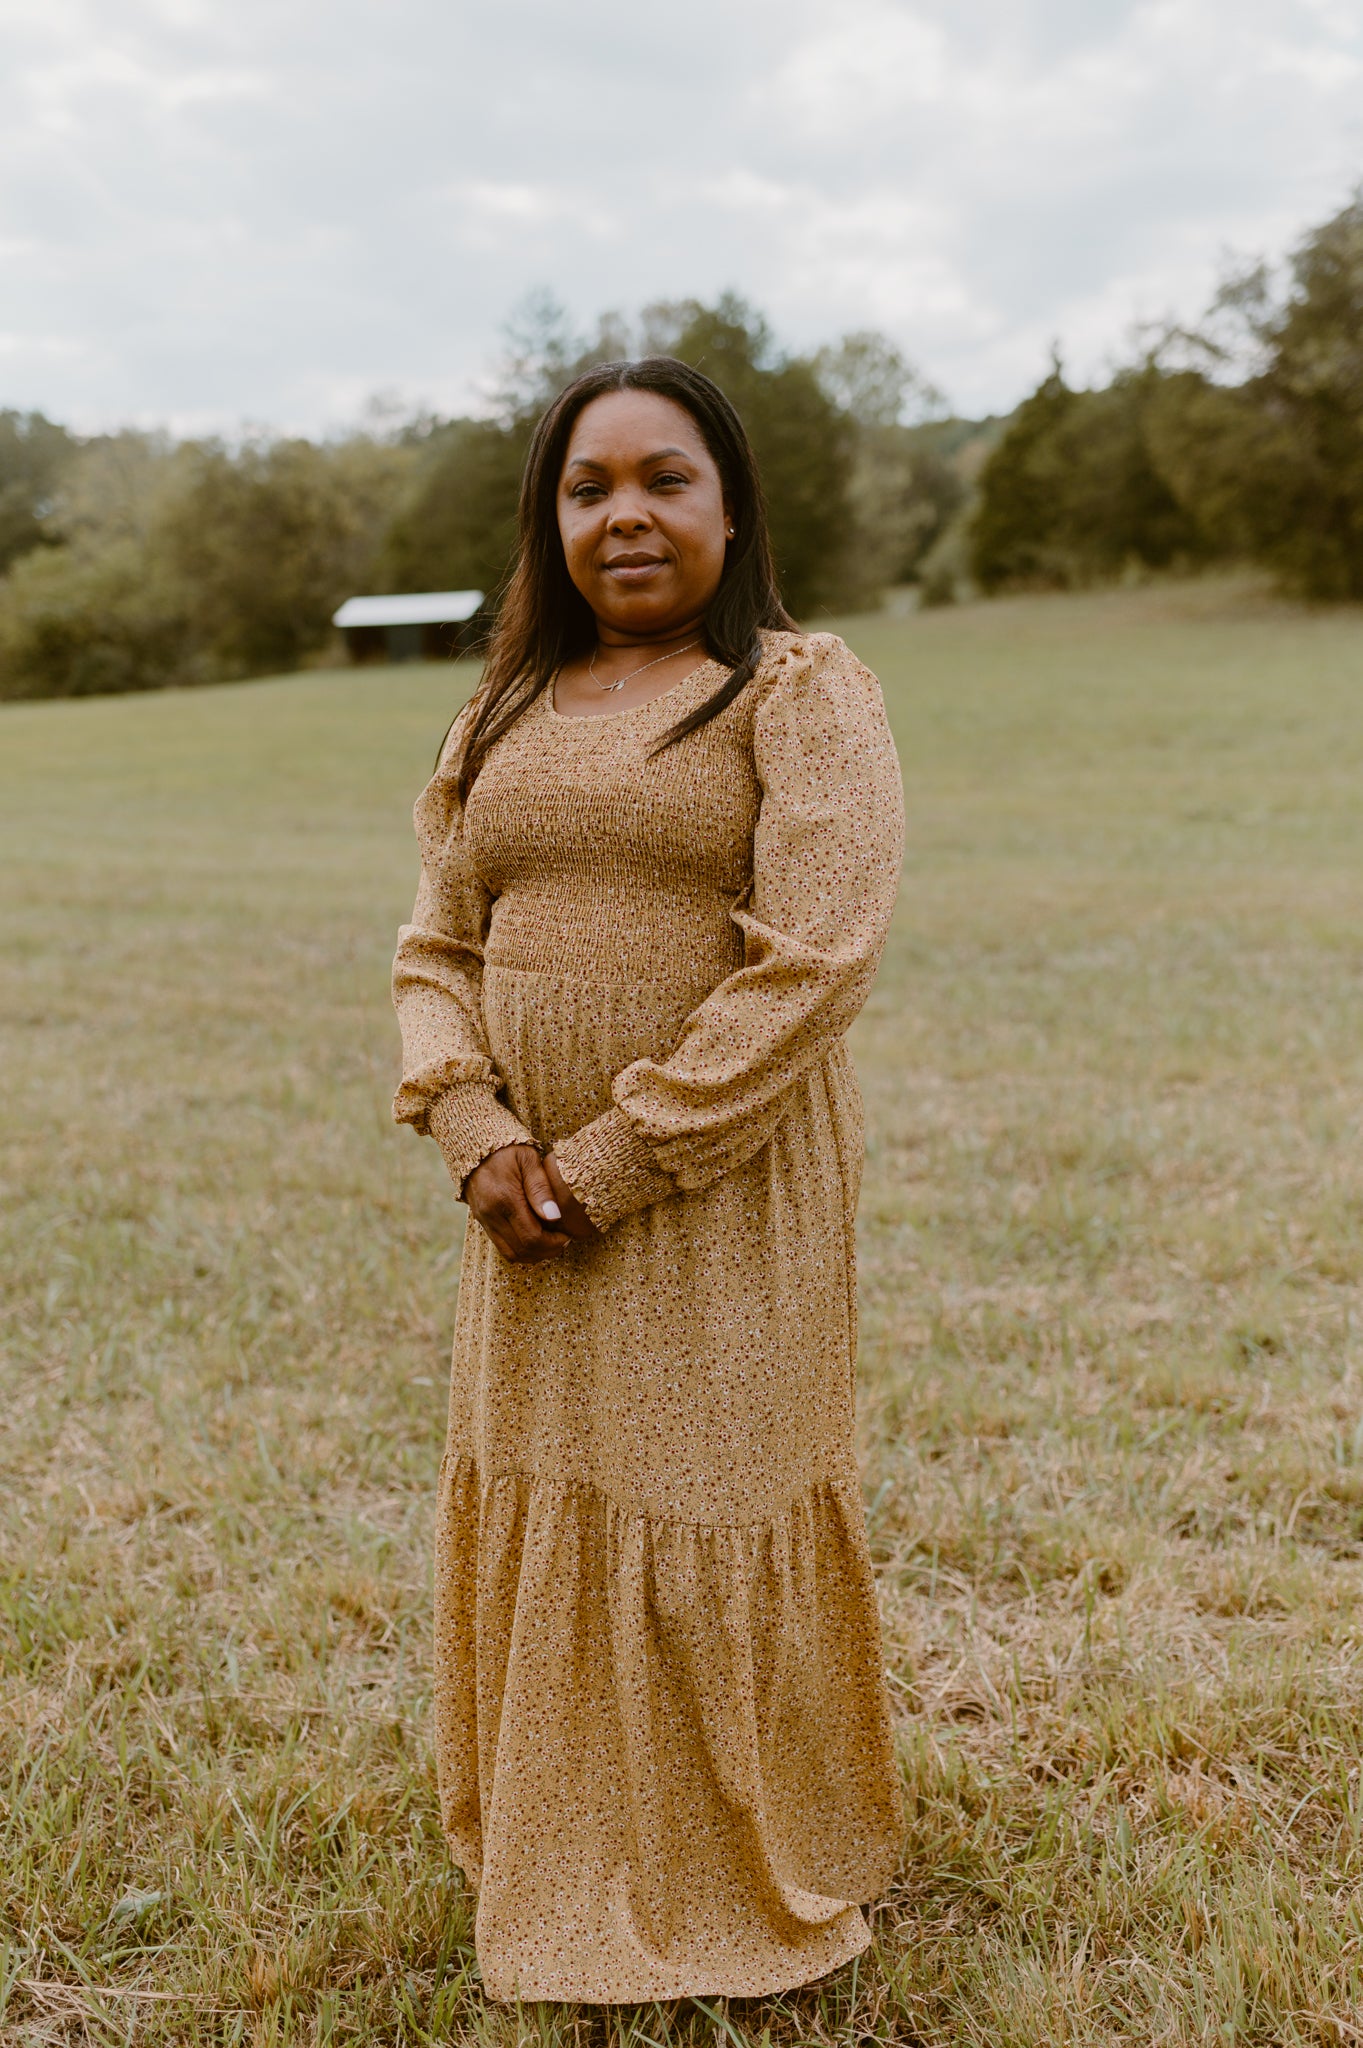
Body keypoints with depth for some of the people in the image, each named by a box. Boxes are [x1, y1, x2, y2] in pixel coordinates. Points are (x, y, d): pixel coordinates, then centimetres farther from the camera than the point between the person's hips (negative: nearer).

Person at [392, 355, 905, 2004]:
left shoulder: (804, 696, -6)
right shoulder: (502, 719, 11)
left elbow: (813, 961, -17)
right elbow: (436, 950, 9)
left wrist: (615, 1160, -18)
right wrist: (476, 1132, -10)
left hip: (724, 1198, -5)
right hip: (529, 1199, 5)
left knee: (710, 1522, 5)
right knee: (534, 1514, 15)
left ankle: (756, 1891, 30)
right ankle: (559, 1860, 38)